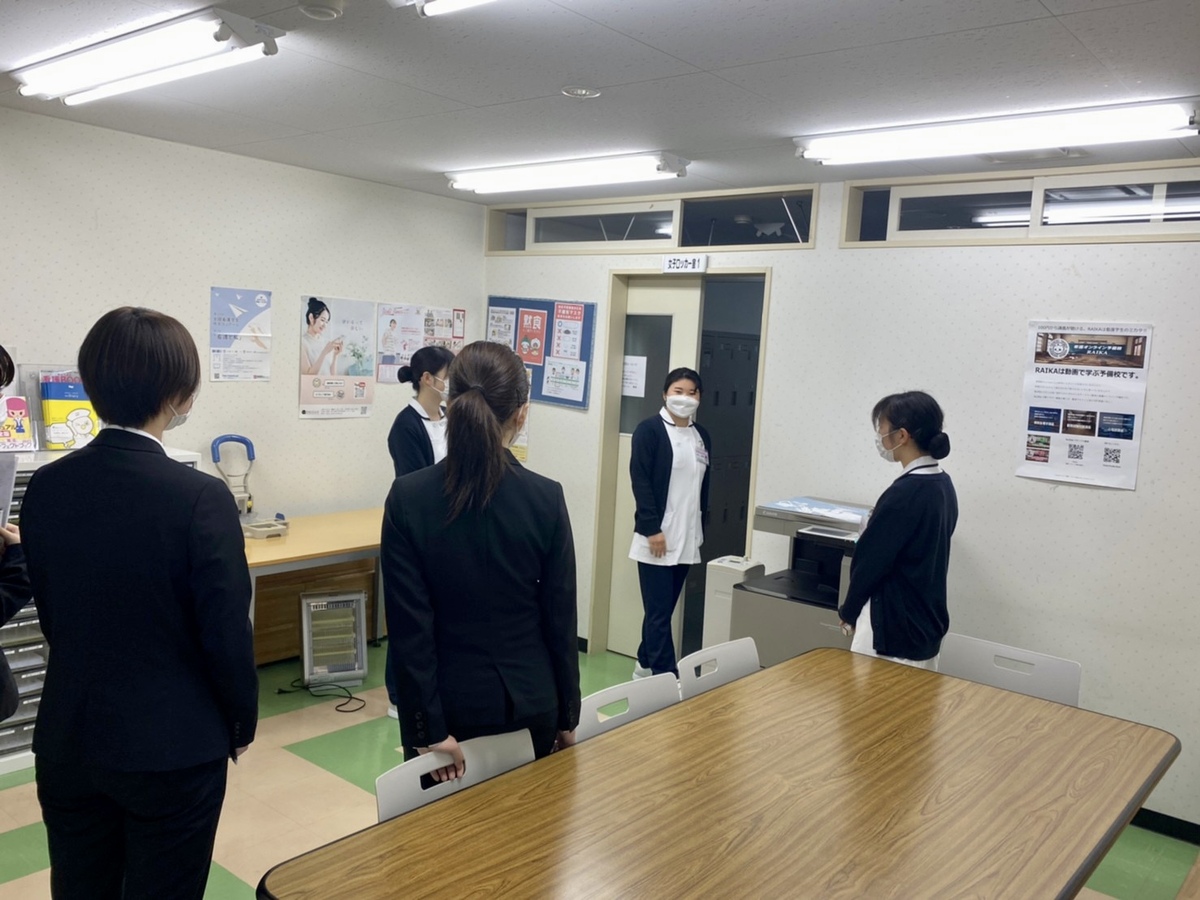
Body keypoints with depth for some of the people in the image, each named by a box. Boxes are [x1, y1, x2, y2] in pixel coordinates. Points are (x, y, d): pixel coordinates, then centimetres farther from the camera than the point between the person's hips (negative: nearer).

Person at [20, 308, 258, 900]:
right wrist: (244, 722, 0)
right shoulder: (200, 498, -22)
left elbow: (49, 612, 4)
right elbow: (227, 632, -17)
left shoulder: (45, 488, -5)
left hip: (68, 744, 5)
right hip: (173, 747, -5)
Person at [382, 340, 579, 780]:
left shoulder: (408, 497, -12)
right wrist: (567, 714, 5)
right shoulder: (546, 498, -11)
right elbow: (560, 619, -6)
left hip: (448, 704, 0)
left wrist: (430, 728, -7)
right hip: (529, 702, 0)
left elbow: (408, 626, -13)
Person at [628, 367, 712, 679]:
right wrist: (652, 529, -17)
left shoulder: (702, 436, 11)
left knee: (664, 609, 14)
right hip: (657, 536, -6)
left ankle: (645, 665, 29)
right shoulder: (649, 430, -7)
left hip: (687, 538, 6)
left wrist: (701, 529, 13)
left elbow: (703, 485, 16)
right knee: (659, 611, -3)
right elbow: (640, 481, -12)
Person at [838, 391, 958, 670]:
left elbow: (870, 561, -14)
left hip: (893, 633, -9)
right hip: (926, 626, 9)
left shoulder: (905, 493, -21)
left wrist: (849, 613, 0)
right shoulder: (943, 485, 6)